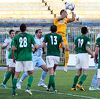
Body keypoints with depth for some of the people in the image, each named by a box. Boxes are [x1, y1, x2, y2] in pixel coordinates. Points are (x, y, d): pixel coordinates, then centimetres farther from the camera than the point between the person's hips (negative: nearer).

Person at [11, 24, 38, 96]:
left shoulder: (16, 37, 4)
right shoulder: (30, 36, 2)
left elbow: (13, 48, -3)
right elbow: (36, 46, 0)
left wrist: (13, 57, 9)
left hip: (19, 58, 2)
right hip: (28, 58, -2)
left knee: (16, 75, 7)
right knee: (31, 74, 8)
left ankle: (14, 91, 4)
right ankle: (28, 88, -11)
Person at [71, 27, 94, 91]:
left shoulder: (77, 38, 11)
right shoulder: (87, 39, -7)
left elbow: (75, 48, 9)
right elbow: (87, 48, -15)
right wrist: (92, 54, -2)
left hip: (78, 55, 6)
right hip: (84, 55, -6)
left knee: (78, 72, 13)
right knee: (85, 73, -2)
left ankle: (74, 86, 8)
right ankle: (80, 84, -21)